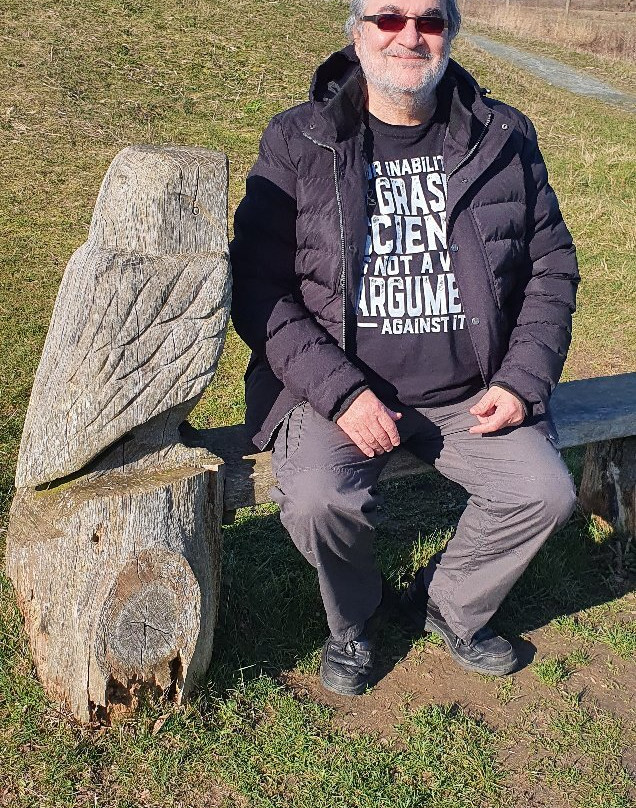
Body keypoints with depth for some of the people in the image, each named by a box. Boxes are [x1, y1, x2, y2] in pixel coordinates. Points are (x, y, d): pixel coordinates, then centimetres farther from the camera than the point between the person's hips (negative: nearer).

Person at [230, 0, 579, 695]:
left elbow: (552, 266, 10)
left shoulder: (504, 138, 4)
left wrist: (523, 380, -3)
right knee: (320, 501, -27)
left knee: (546, 493, -15)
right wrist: (341, 392, -19)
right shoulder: (297, 143, -3)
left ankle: (449, 605, 17)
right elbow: (257, 287, -8)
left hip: (468, 390, 3)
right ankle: (352, 620, 10)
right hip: (336, 385, -2)